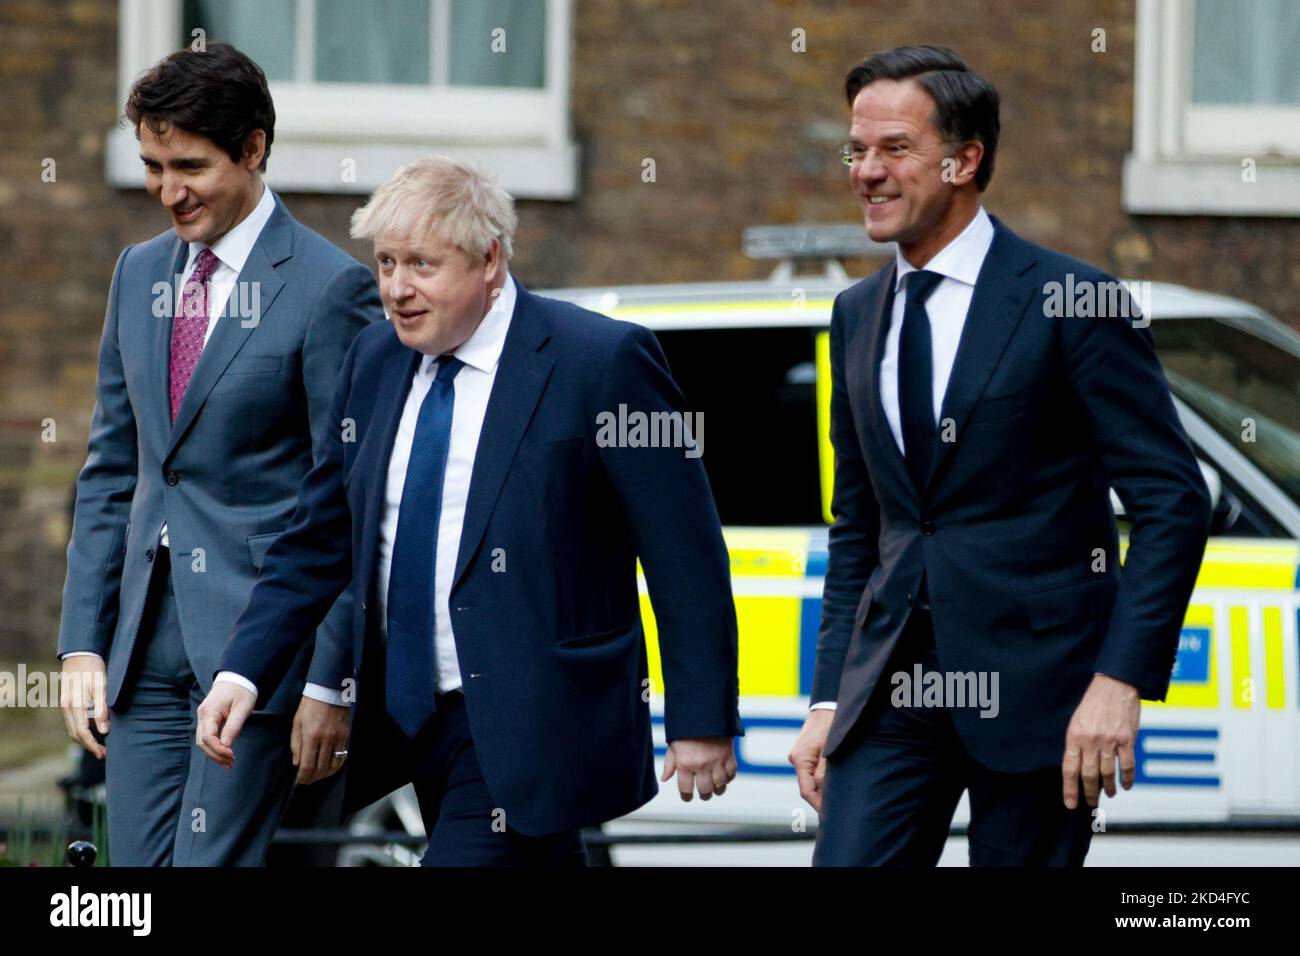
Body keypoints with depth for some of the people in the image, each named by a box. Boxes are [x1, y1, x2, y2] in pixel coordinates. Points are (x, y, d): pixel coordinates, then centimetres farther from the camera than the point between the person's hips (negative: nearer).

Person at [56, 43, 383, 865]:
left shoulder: (330, 288, -7)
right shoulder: (140, 274, 14)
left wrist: (330, 681, -12)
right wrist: (83, 642, 11)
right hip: (146, 648, 6)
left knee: (212, 860, -11)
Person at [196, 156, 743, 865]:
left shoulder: (602, 361, -10)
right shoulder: (375, 361, 10)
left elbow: (687, 557, -9)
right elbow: (318, 541, 13)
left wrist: (702, 722, -11)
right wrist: (243, 673, 1)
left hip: (532, 727, -7)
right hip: (408, 720, 7)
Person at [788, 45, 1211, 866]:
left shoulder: (1072, 303, -7)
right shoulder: (858, 315, 13)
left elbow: (1173, 503, -9)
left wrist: (1120, 681, -18)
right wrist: (828, 701, 12)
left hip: (1034, 683, -5)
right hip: (892, 688, 5)